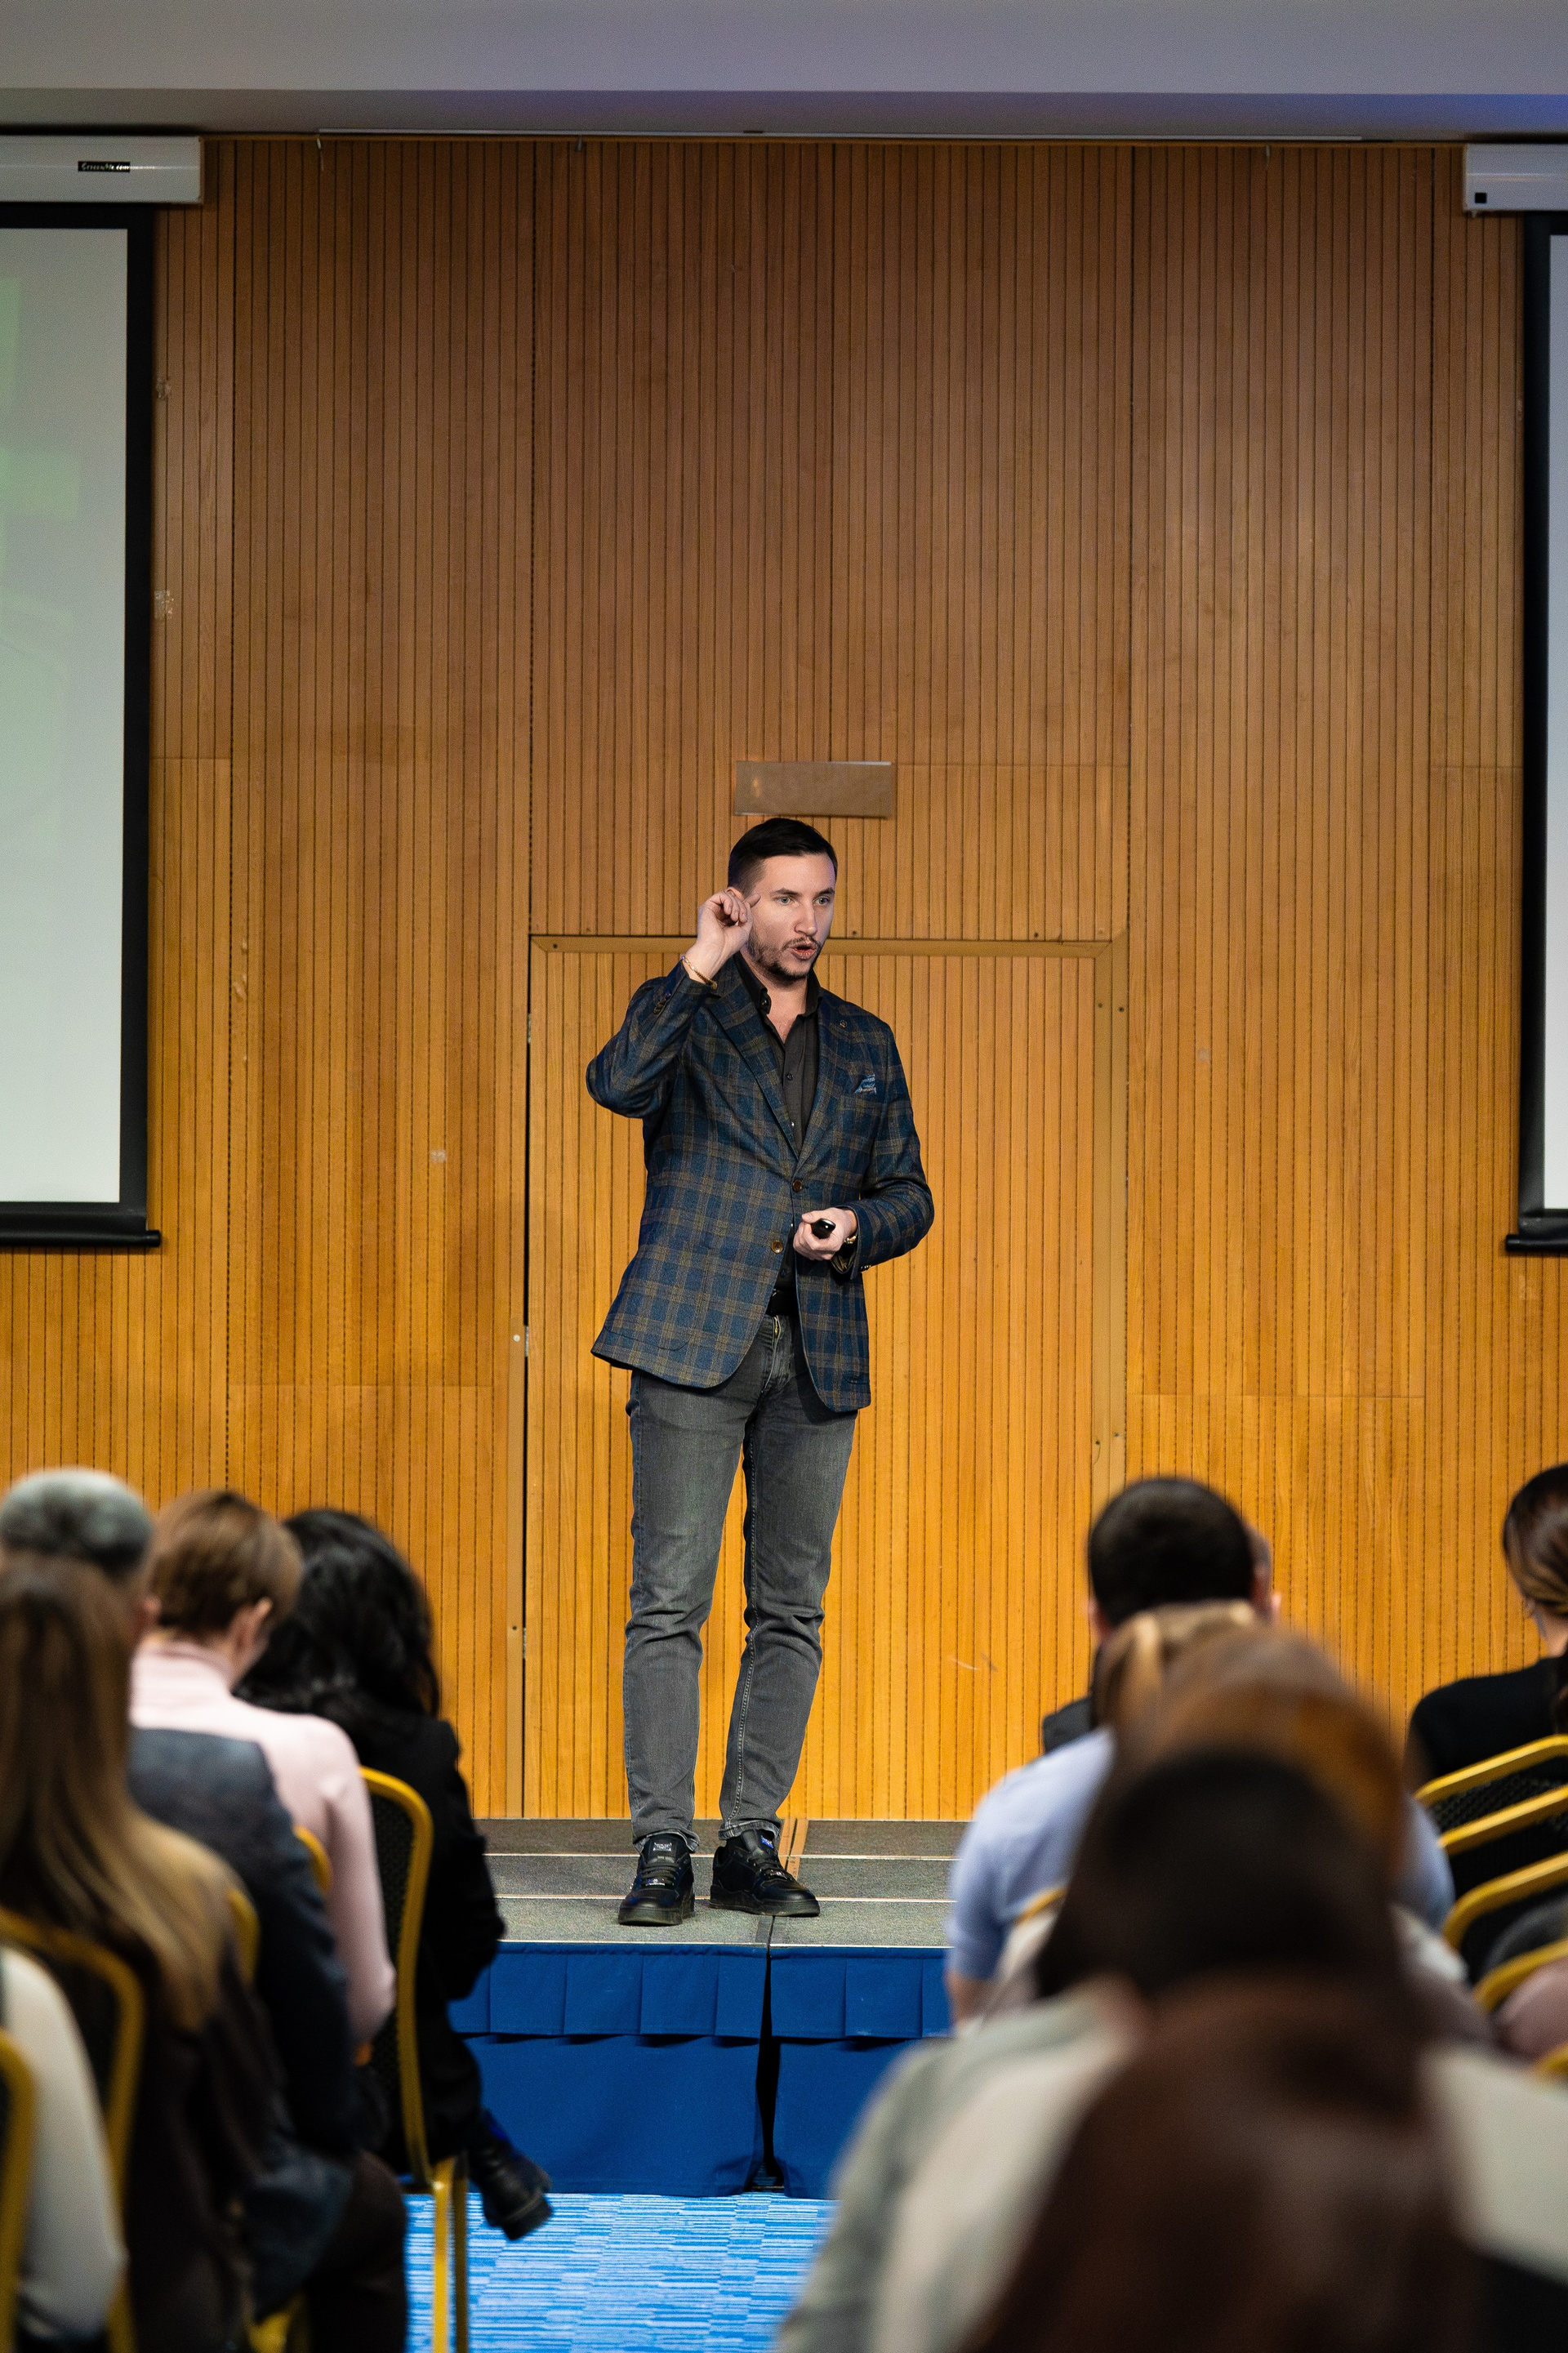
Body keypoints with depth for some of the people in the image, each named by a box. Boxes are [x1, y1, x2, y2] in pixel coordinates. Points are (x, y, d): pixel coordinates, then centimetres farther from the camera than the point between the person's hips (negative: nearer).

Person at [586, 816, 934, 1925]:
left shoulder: (864, 1045, 16)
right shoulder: (684, 1016, 4)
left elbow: (909, 1194, 17)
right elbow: (616, 1084, -18)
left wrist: (856, 1228, -4)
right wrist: (700, 970, -18)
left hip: (816, 1354, 4)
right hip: (695, 1337, -4)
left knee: (792, 1612, 5)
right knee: (670, 1602, -7)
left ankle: (753, 1843, 11)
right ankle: (662, 1849, -5)